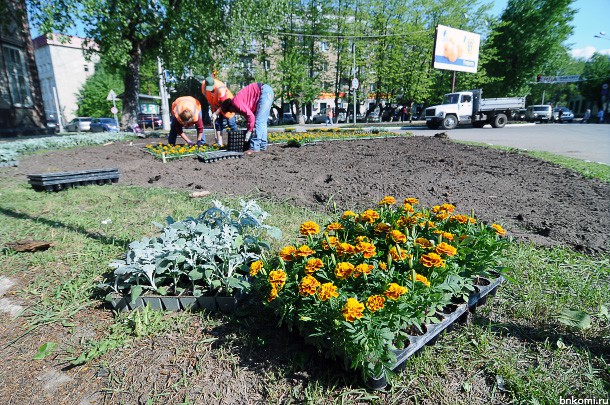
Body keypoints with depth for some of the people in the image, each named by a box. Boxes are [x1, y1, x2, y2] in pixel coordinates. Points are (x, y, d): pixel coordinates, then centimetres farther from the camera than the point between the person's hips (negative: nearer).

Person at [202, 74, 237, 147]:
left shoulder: (221, 89, -37)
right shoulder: (204, 85, -18)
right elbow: (208, 98, 2)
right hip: (216, 105, 6)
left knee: (231, 122, -10)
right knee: (218, 123, 4)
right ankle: (219, 143, 6)